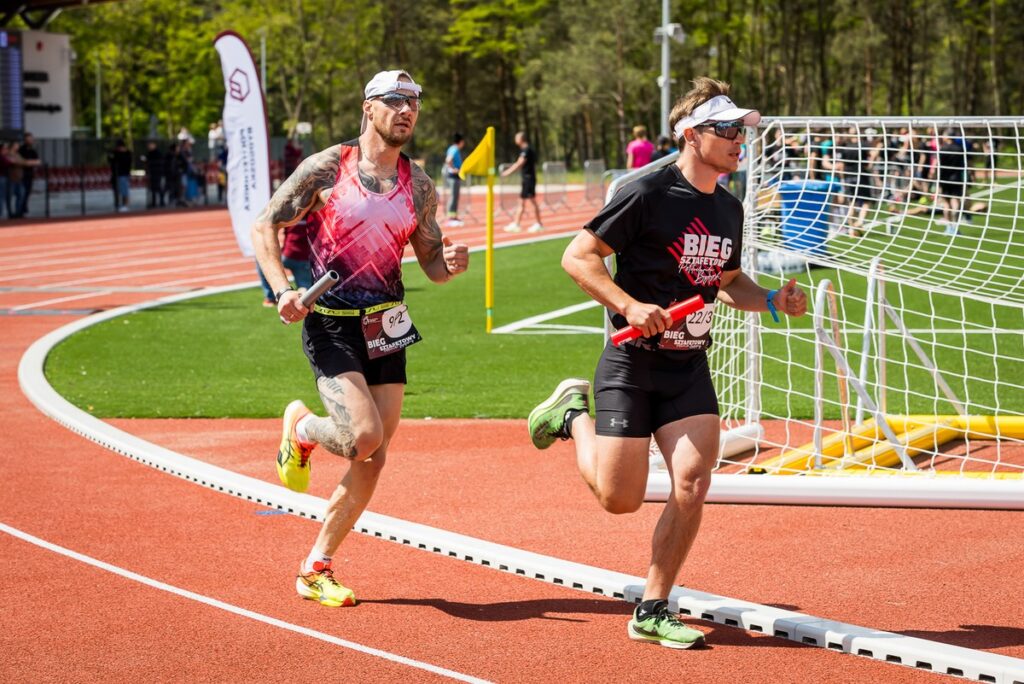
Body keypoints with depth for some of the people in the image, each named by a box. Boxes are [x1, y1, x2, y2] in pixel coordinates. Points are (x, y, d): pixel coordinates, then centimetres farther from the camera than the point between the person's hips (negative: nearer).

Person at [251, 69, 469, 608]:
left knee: (372, 460, 3)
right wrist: (283, 289, -17)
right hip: (330, 326, -5)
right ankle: (300, 430, 14)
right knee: (364, 435, -22)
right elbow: (264, 226, -3)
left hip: (386, 329, 5)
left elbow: (430, 262, 13)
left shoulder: (419, 185, 7)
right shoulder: (327, 168, -5)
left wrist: (451, 263, -11)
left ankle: (316, 569, 18)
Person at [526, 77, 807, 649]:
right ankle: (574, 413, 29)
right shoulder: (649, 194, -14)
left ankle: (653, 612, 2)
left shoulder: (729, 209, 9)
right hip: (632, 365, -5)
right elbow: (578, 257, -13)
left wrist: (772, 300, 5)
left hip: (690, 370, 5)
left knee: (693, 483, -12)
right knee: (621, 499, -2)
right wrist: (630, 306, -24)